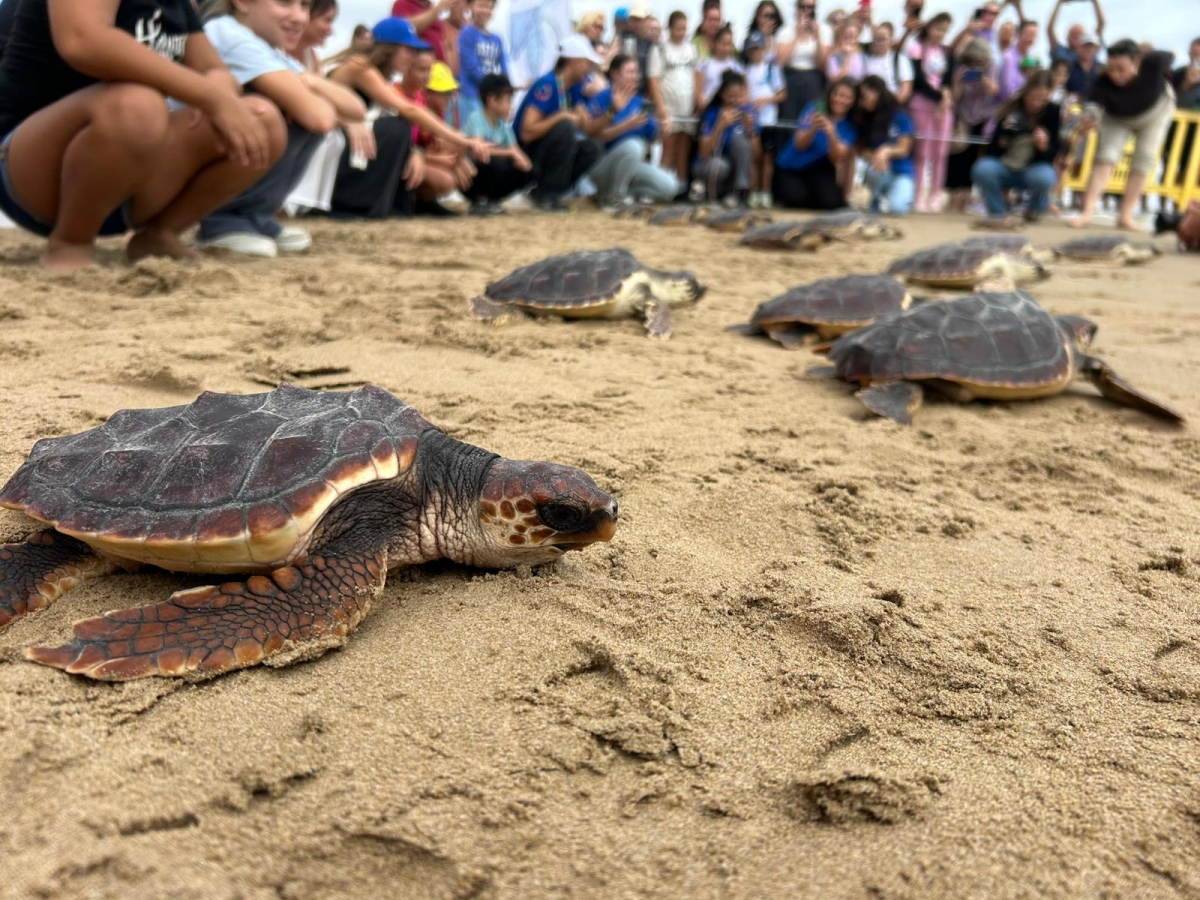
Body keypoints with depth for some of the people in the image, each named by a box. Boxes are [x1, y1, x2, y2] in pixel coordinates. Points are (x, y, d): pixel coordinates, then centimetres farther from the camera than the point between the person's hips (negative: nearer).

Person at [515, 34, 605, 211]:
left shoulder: (574, 88, 6)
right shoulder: (546, 84, -19)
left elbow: (588, 129, 5)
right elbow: (527, 133, -26)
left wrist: (609, 113, -10)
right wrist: (561, 116, -27)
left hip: (544, 152, 8)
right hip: (524, 153, -8)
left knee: (592, 149, -8)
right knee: (566, 127, -28)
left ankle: (543, 190, 2)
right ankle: (547, 195, -18)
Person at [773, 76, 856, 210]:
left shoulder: (850, 126, -7)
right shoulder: (815, 110, -11)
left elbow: (837, 158, -18)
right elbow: (799, 145, -19)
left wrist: (831, 135, -36)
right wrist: (813, 129, -40)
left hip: (820, 170, 1)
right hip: (790, 168, -1)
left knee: (831, 202, -25)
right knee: (796, 199, -30)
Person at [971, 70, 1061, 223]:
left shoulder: (1052, 113, -6)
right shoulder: (1011, 110, -6)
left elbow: (1052, 156, -7)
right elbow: (992, 151, -6)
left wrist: (1044, 146, -29)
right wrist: (1001, 141, -27)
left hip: (1033, 170, 0)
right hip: (1005, 169, 1)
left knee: (1043, 177, -35)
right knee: (982, 169, -31)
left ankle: (1035, 210, 1)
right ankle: (998, 212, -5)